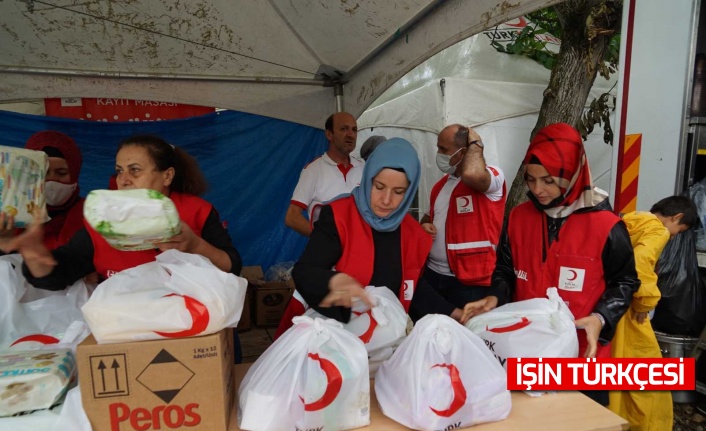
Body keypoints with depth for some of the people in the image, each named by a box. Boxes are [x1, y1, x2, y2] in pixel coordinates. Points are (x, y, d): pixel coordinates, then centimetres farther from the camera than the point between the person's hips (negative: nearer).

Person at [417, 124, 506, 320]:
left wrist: (476, 143, -15)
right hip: (432, 274, 7)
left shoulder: (493, 176, -10)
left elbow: (472, 174, -35)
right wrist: (425, 224, 2)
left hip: (470, 281, -7)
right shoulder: (441, 184, 13)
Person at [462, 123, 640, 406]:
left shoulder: (606, 226, -12)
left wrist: (600, 318, -18)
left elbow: (624, 283, -2)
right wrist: (495, 297, -11)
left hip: (581, 353, -3)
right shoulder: (519, 217, -2)